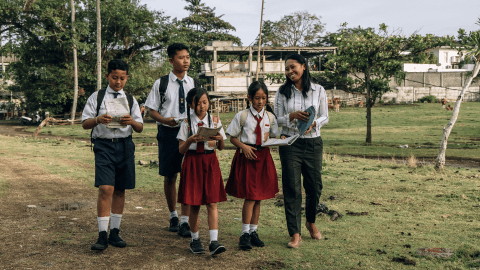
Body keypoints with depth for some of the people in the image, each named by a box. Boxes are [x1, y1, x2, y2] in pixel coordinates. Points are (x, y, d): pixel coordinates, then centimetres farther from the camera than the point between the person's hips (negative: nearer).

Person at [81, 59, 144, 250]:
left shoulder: (131, 100, 13)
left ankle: (114, 232, 17)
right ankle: (102, 235, -6)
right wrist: (98, 119, -18)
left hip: (125, 146, 3)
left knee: (120, 190, 7)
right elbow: (85, 123, 3)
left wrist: (132, 122, -15)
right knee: (105, 189, -13)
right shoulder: (97, 97, 7)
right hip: (104, 144, -3)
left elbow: (140, 128, 8)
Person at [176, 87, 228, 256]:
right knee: (194, 204, 5)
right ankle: (195, 240, 19)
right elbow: (181, 149, -2)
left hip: (210, 162, 1)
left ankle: (214, 242, -7)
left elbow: (220, 147, 6)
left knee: (212, 203, -5)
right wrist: (190, 140, -20)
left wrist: (220, 139, -15)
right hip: (192, 163, -1)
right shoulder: (187, 123, 1)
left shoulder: (214, 121, 5)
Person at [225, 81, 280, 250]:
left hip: (263, 157, 4)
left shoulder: (269, 117, 7)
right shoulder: (242, 116, -2)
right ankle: (245, 233, 1)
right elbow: (233, 138, 2)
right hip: (246, 156, -4)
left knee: (259, 197, 8)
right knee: (250, 196, -8)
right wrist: (244, 147, -15)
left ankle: (253, 231, 20)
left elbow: (276, 137, 13)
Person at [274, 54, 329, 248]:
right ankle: (295, 234, 5)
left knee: (315, 187, 8)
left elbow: (325, 117, 6)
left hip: (313, 143, 1)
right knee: (292, 189, -2)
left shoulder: (318, 91, 4)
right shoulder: (282, 92, 3)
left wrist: (313, 123, -15)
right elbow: (277, 119, 2)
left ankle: (311, 222, 35)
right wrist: (293, 116, -17)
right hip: (290, 143, -1)